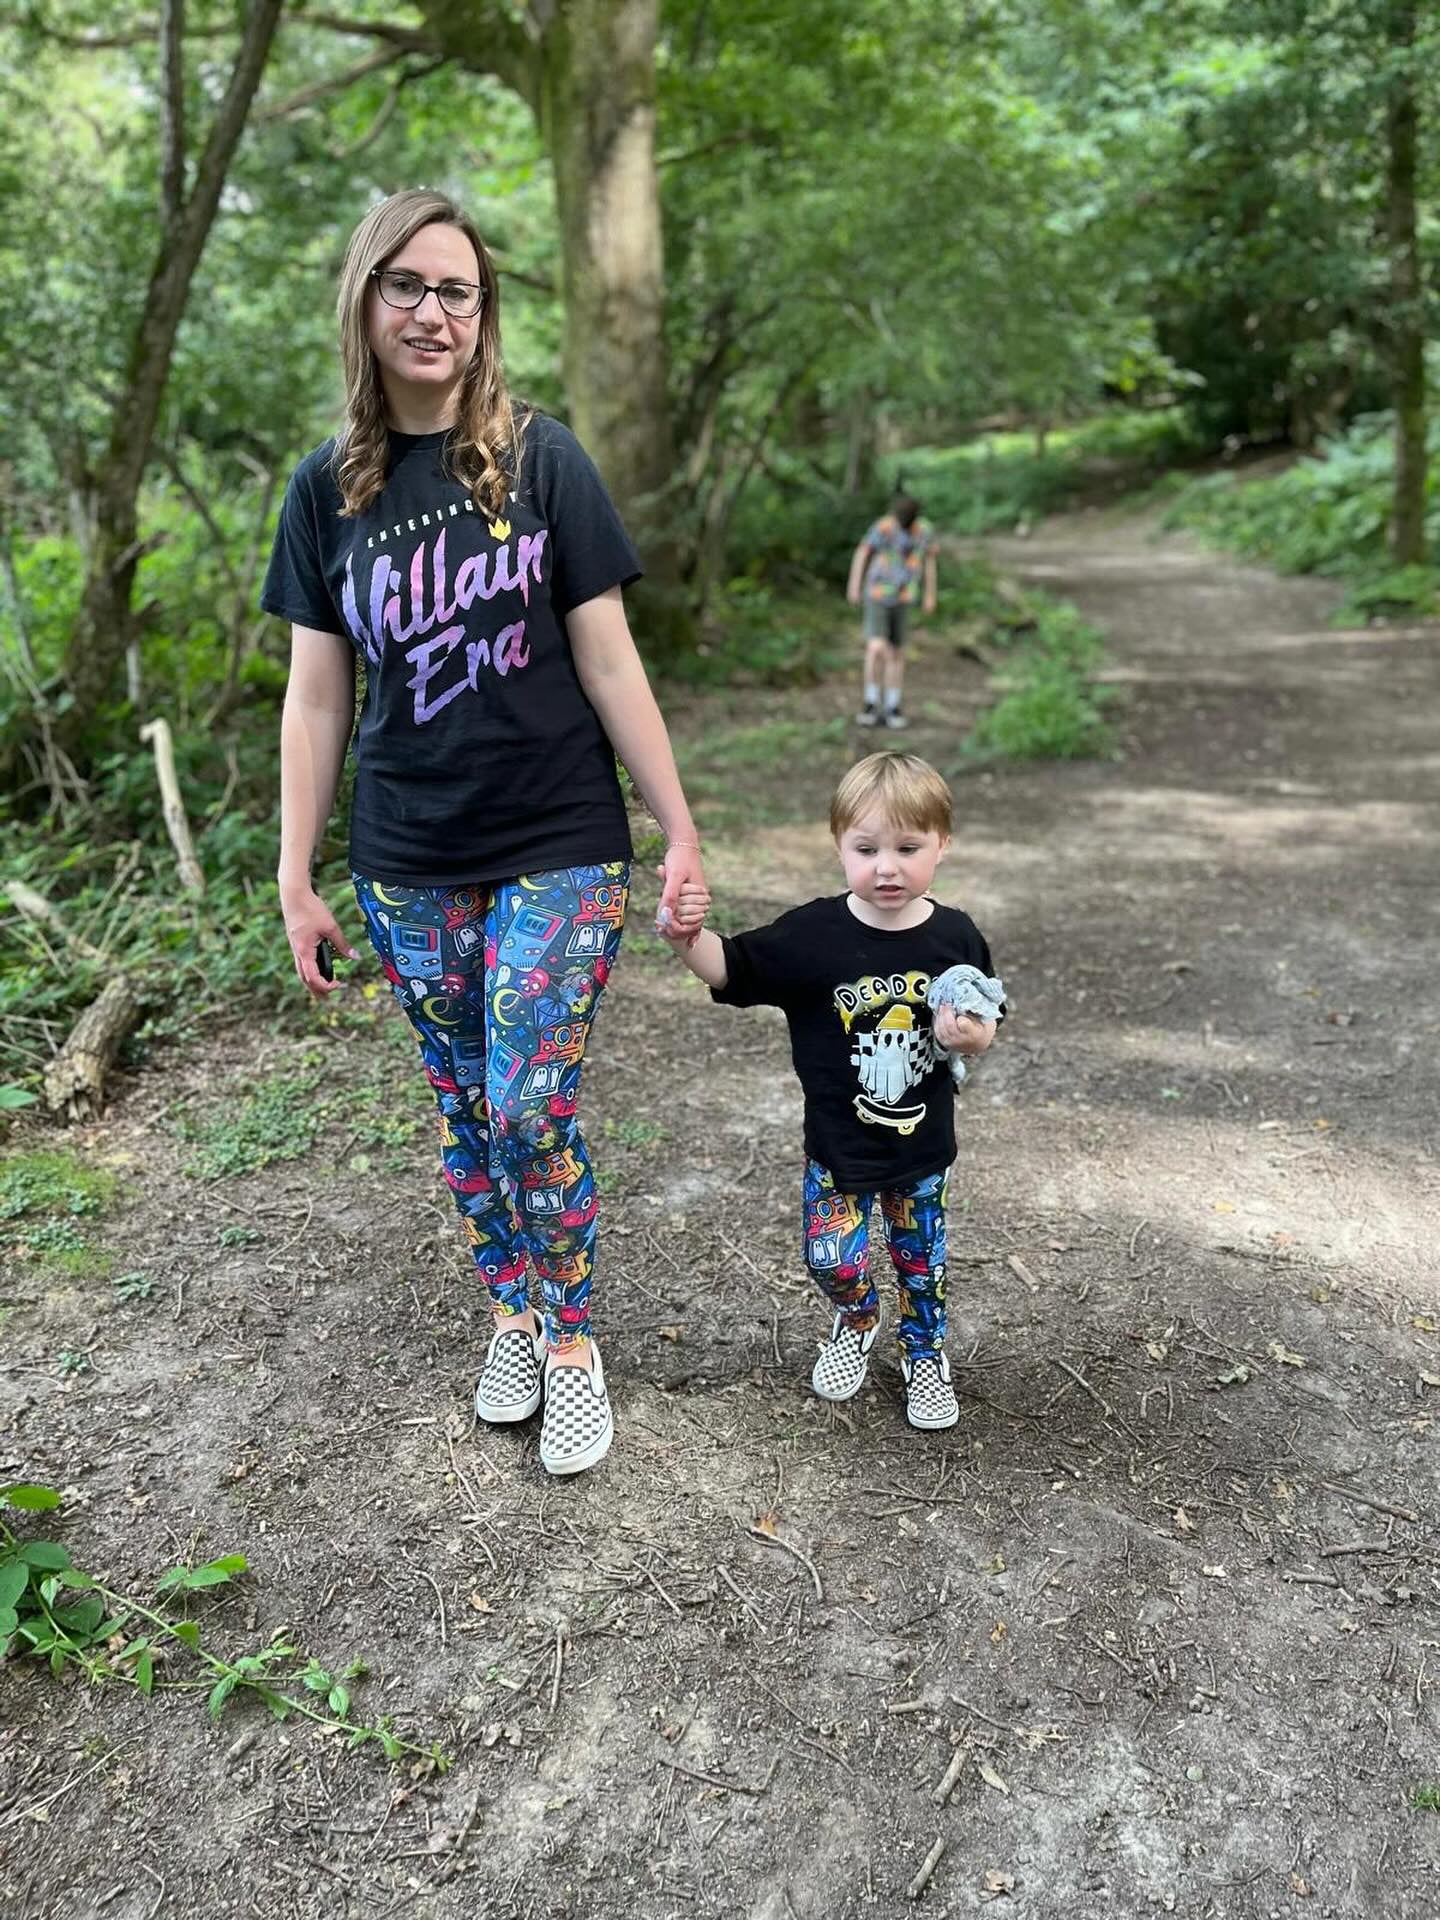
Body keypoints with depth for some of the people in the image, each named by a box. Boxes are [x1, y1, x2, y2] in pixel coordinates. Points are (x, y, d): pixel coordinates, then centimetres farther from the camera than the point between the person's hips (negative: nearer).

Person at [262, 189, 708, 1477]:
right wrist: (296, 881, 3)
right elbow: (316, 698, 4)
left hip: (558, 850, -2)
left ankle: (572, 1343, 18)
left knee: (529, 1109, -6)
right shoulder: (328, 487, 3)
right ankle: (511, 1315, 33)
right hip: (409, 866, 3)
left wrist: (681, 834, -6)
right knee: (465, 1111, 12)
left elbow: (607, 661, -4)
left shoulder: (541, 460, -4)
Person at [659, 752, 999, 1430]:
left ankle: (924, 1351, 45)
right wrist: (687, 937, -35)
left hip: (923, 1145, 1)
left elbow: (984, 1025, 3)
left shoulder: (955, 936, -9)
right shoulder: (812, 935, -16)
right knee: (834, 1260, -1)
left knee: (921, 1259, 16)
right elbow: (728, 968, -15)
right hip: (837, 1145, -1)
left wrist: (971, 1036, -21)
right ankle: (856, 1321, 35)